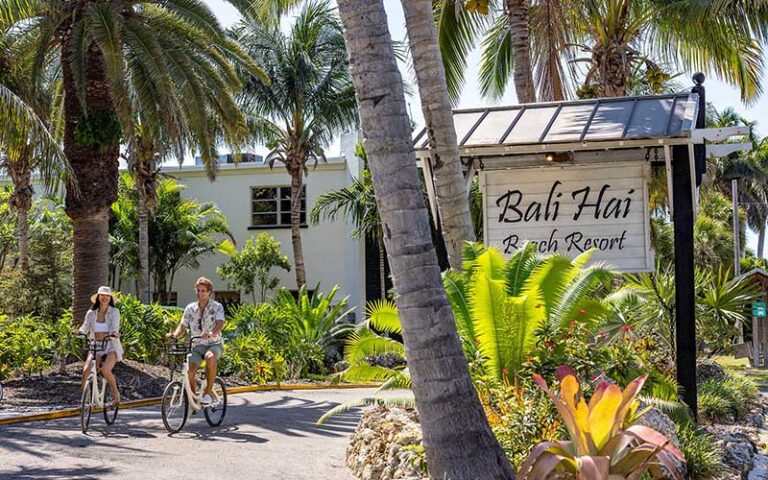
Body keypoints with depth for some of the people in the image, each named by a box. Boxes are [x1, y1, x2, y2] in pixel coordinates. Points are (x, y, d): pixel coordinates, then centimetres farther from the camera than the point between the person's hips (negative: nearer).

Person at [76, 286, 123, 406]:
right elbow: (85, 327, -4)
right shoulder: (91, 313, 7)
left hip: (111, 348, -2)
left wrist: (114, 333, -38)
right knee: (86, 370, -22)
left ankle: (115, 393, -4)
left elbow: (114, 328, -15)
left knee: (105, 370, -29)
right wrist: (79, 332, -27)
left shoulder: (114, 312, -1)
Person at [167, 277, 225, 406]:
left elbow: (220, 324, -21)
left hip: (214, 344, -3)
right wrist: (174, 335, -19)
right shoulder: (190, 308, 6)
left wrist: (211, 333, -42)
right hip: (197, 345, 3)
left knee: (210, 358, -38)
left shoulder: (217, 307, -5)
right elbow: (182, 326, 5)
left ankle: (208, 392, -26)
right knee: (189, 372, -18)